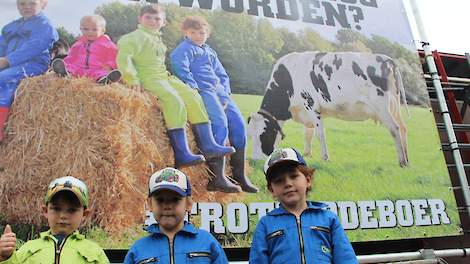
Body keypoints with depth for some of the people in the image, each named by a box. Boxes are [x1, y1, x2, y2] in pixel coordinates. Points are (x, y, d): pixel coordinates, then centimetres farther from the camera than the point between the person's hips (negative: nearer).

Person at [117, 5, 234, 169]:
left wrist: (166, 75, 15)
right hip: (148, 79, -9)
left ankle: (207, 145, -7)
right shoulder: (136, 37, -2)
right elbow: (123, 57, -14)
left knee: (193, 98, -5)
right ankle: (181, 155, -32)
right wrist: (133, 79, -20)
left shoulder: (158, 38, 24)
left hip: (164, 77, 9)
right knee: (175, 102, -29)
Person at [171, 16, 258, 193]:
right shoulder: (183, 49, 8)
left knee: (238, 124, -6)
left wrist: (226, 92, 9)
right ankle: (216, 178, -27)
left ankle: (239, 174, 1)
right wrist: (194, 89, -20)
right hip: (202, 91, -7)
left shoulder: (210, 51, 30)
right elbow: (181, 70, -9)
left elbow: (222, 75, 26)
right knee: (220, 124, -26)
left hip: (219, 91, 8)